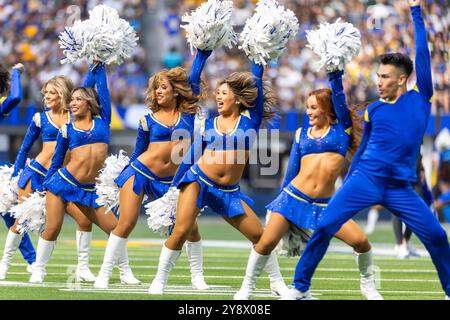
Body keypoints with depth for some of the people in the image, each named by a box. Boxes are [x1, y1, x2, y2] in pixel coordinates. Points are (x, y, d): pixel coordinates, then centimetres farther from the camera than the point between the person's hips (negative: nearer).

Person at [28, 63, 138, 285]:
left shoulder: (102, 121, 8)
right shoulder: (67, 129, 5)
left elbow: (101, 89, 10)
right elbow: (56, 160, 15)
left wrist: (99, 67, 16)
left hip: (89, 189, 1)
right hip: (63, 182, -1)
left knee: (114, 227, -3)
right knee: (52, 228, -8)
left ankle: (125, 273, 10)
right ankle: (38, 270, 7)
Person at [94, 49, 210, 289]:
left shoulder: (187, 114, 5)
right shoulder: (149, 120, 3)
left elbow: (194, 81, 4)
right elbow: (138, 152, 13)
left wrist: (202, 53, 8)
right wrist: (124, 178, 17)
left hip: (169, 181, 2)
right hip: (139, 173, -2)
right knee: (126, 224, -11)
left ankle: (197, 276, 11)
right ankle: (104, 274, -7)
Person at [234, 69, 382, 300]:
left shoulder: (342, 129, 6)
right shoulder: (302, 134, 12)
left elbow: (338, 94, -3)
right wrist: (281, 199, 18)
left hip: (326, 203, -2)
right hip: (294, 197, 2)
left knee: (360, 241, -13)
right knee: (266, 242, -9)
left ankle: (368, 285, 11)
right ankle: (247, 287, 8)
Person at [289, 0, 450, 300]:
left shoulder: (420, 97, 5)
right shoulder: (374, 110, 10)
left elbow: (422, 52, 4)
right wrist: (347, 184, 15)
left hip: (401, 187, -1)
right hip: (365, 179, 1)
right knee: (324, 227, -11)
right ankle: (300, 287, -2)